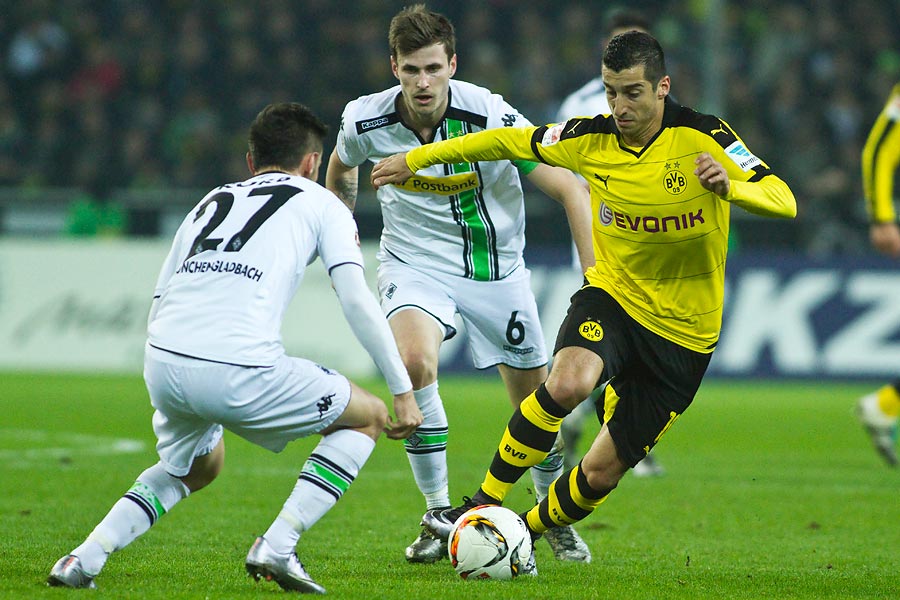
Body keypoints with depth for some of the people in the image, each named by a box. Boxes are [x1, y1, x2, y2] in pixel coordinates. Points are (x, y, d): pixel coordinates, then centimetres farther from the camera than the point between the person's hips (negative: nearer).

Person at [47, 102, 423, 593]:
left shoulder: (212, 201, 30)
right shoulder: (320, 204, 17)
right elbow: (356, 300, 5)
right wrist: (404, 393, 9)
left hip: (160, 364, 6)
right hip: (238, 372, -6)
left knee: (197, 467, 35)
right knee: (367, 418, 17)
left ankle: (85, 557, 15)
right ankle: (276, 547, 2)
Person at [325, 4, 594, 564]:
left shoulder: (491, 116, -24)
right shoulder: (365, 121, -16)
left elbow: (570, 188, -22)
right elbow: (341, 167, 11)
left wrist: (596, 277, -30)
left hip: (495, 265, 0)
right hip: (415, 262, 0)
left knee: (536, 399, 6)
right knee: (415, 361, -29)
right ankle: (439, 517, -15)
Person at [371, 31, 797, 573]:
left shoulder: (702, 137, -15)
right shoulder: (592, 140, -5)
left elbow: (784, 202, -21)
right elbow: (511, 141, 9)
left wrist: (730, 185, -42)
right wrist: (418, 159, 13)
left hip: (683, 331, -1)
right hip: (612, 294, 1)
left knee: (603, 472, 1)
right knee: (567, 383, -33)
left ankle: (525, 536, 29)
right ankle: (484, 505, -18)